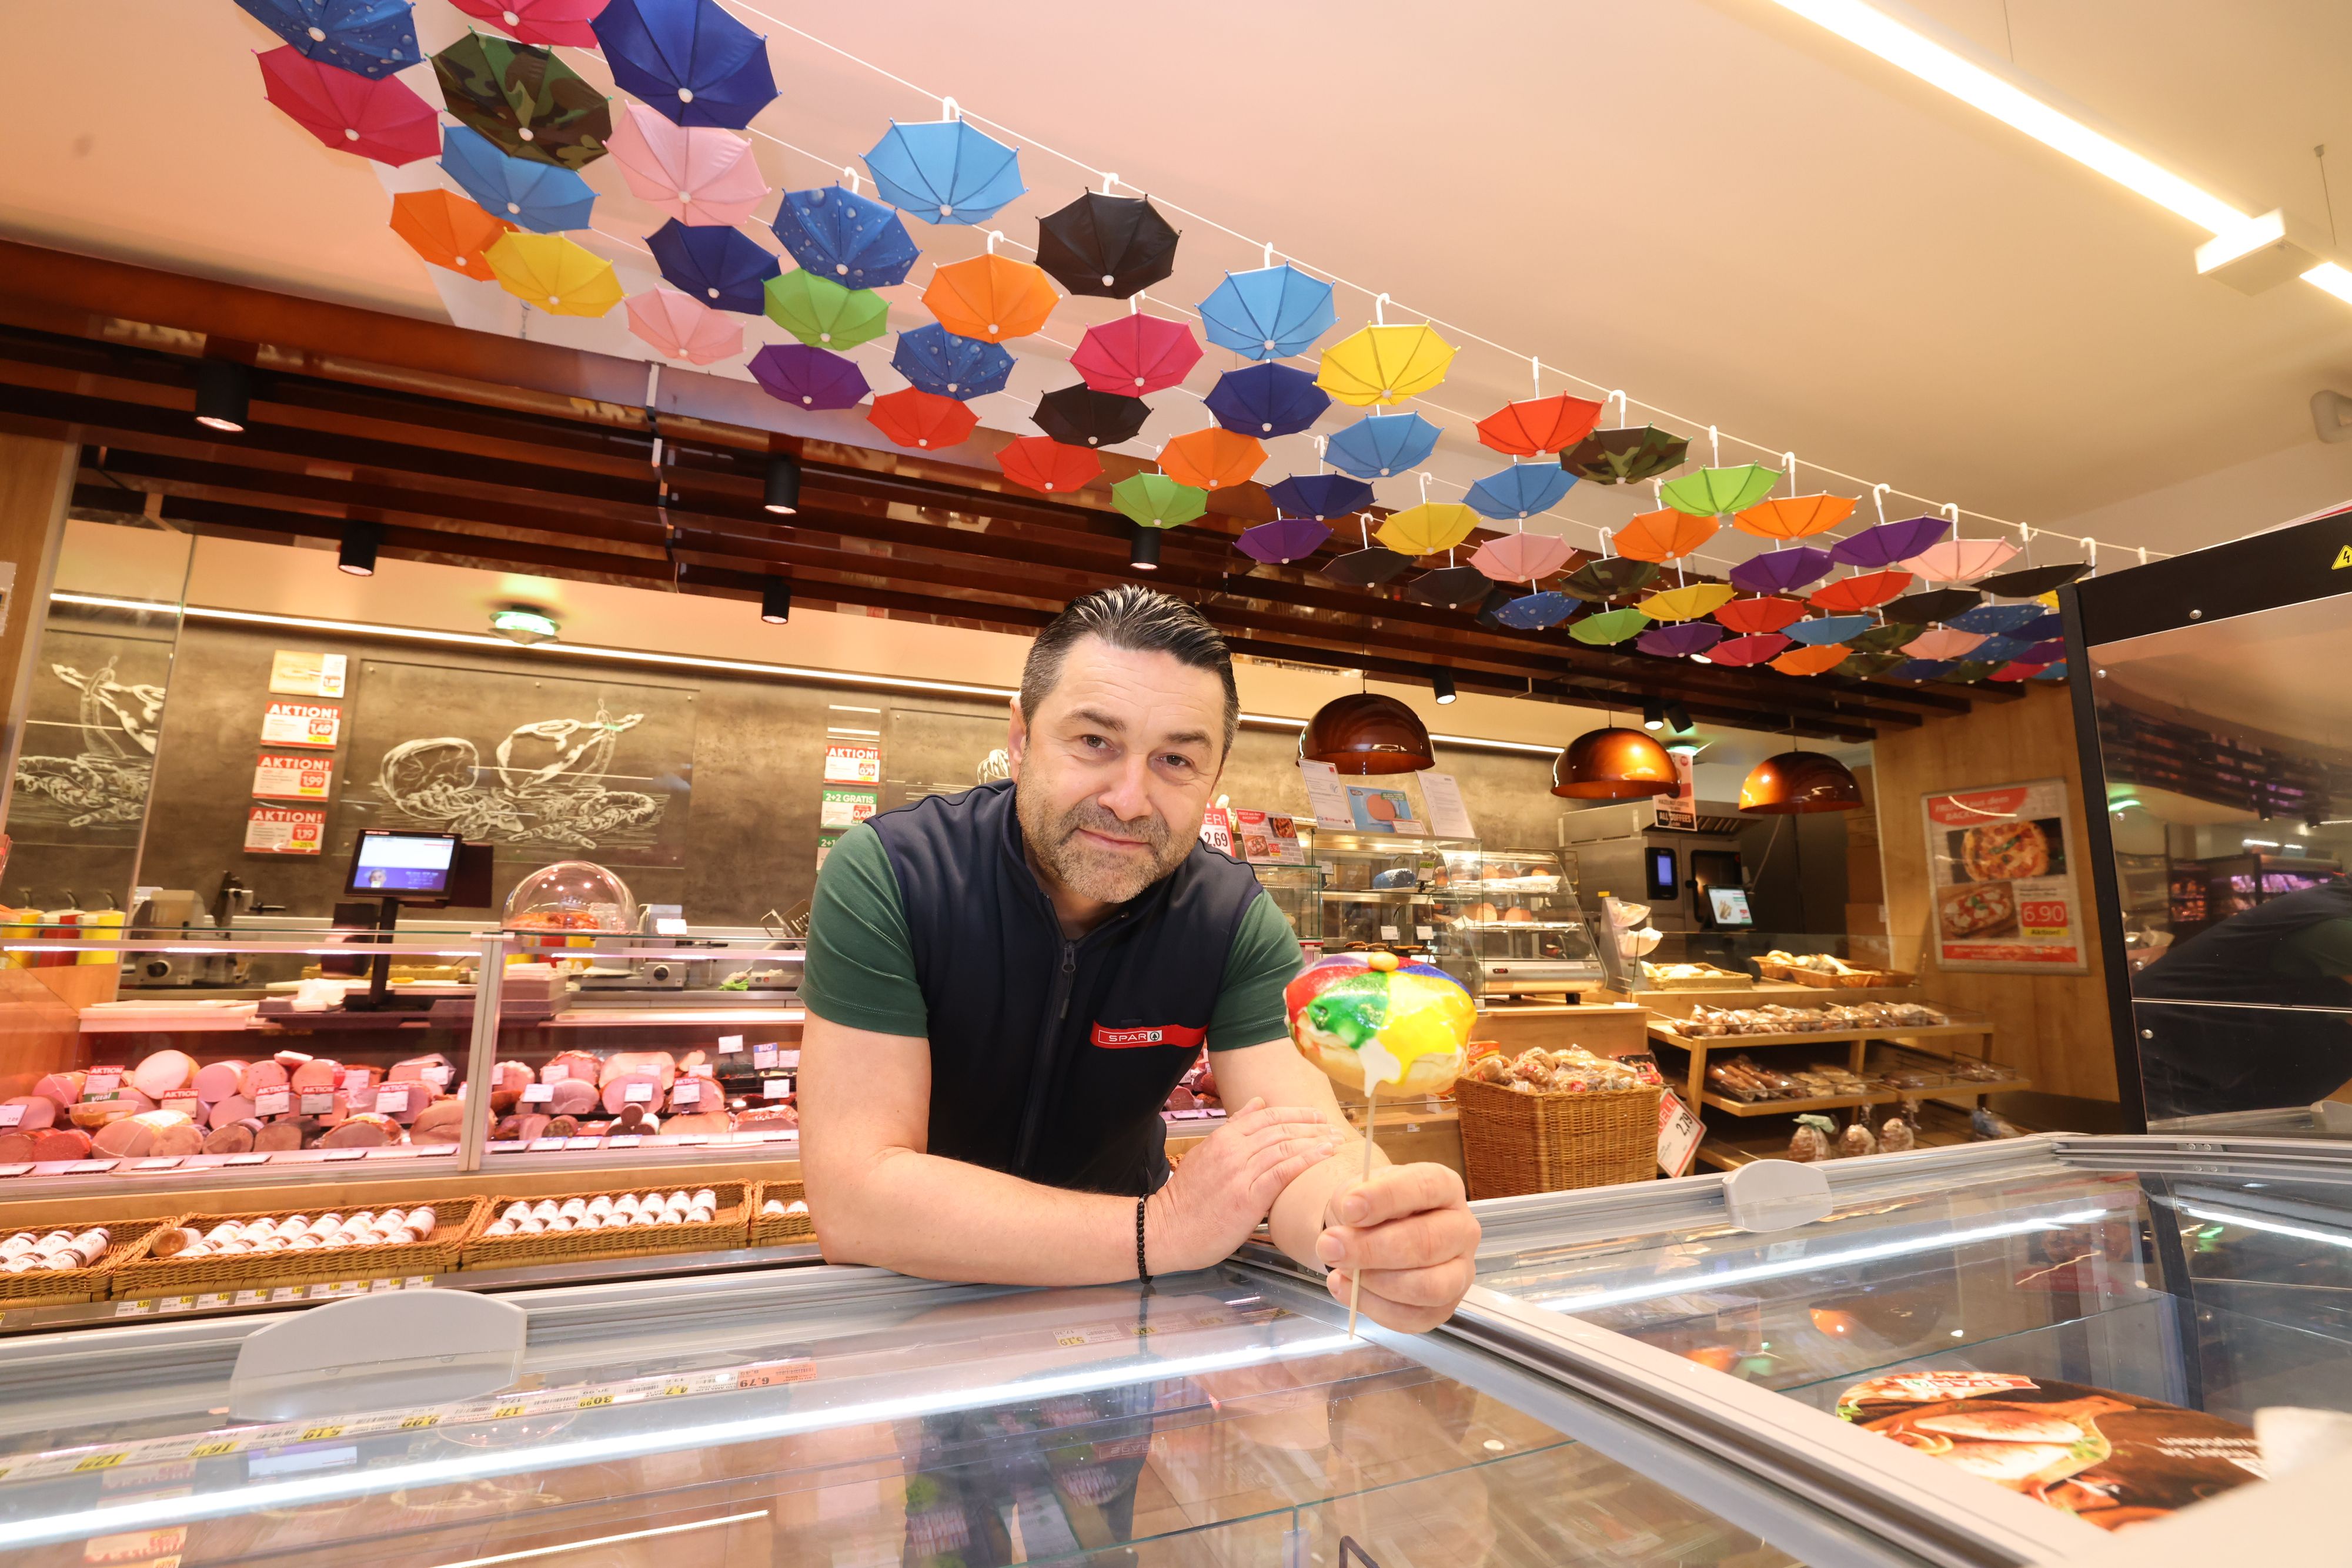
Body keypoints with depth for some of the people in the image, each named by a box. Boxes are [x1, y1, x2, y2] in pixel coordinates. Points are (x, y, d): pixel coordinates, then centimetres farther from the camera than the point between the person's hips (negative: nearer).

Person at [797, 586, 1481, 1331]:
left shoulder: (1235, 919, -13)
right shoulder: (885, 876, -22)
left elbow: (1305, 1144, -20)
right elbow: (853, 1197, -26)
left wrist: (1373, 1230, -42)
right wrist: (1159, 1230, -33)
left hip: (1117, 1298, 3)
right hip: (914, 1301, -2)